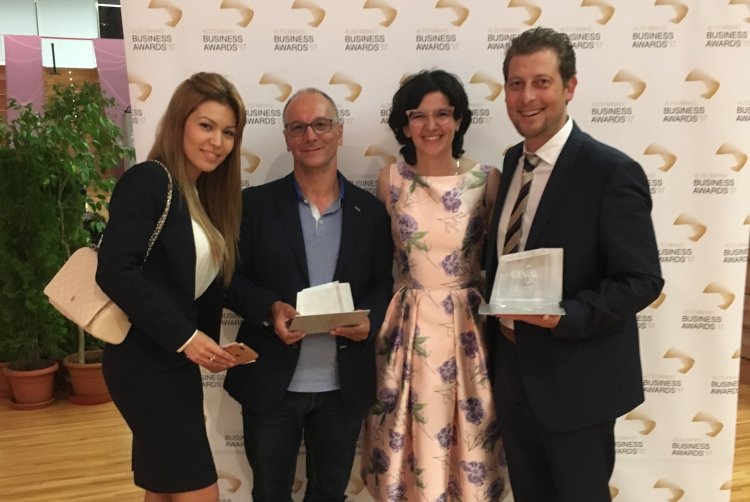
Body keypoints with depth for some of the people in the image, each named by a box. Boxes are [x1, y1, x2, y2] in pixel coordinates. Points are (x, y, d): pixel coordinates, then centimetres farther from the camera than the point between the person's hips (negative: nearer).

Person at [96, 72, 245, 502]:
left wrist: (207, 344, 1)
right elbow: (115, 271, -22)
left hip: (177, 362, 8)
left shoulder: (206, 196, 13)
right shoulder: (147, 181, -12)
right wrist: (183, 335, -21)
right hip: (144, 361, -8)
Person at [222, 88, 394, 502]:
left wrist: (370, 317, -16)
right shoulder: (255, 203, -4)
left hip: (344, 387, 2)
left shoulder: (370, 210, 1)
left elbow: (383, 283, 4)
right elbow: (230, 278, -3)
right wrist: (268, 309, -21)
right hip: (271, 384, -1)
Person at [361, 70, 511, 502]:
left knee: (469, 444, 11)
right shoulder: (391, 180, 0)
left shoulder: (488, 179, -3)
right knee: (410, 445, 10)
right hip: (409, 328, 1)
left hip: (469, 326, 0)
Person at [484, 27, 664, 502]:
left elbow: (642, 280, -17)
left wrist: (566, 316, -30)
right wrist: (496, 323, 5)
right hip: (513, 372, 7)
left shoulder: (612, 172, -17)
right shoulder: (514, 161, 5)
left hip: (576, 380, -6)